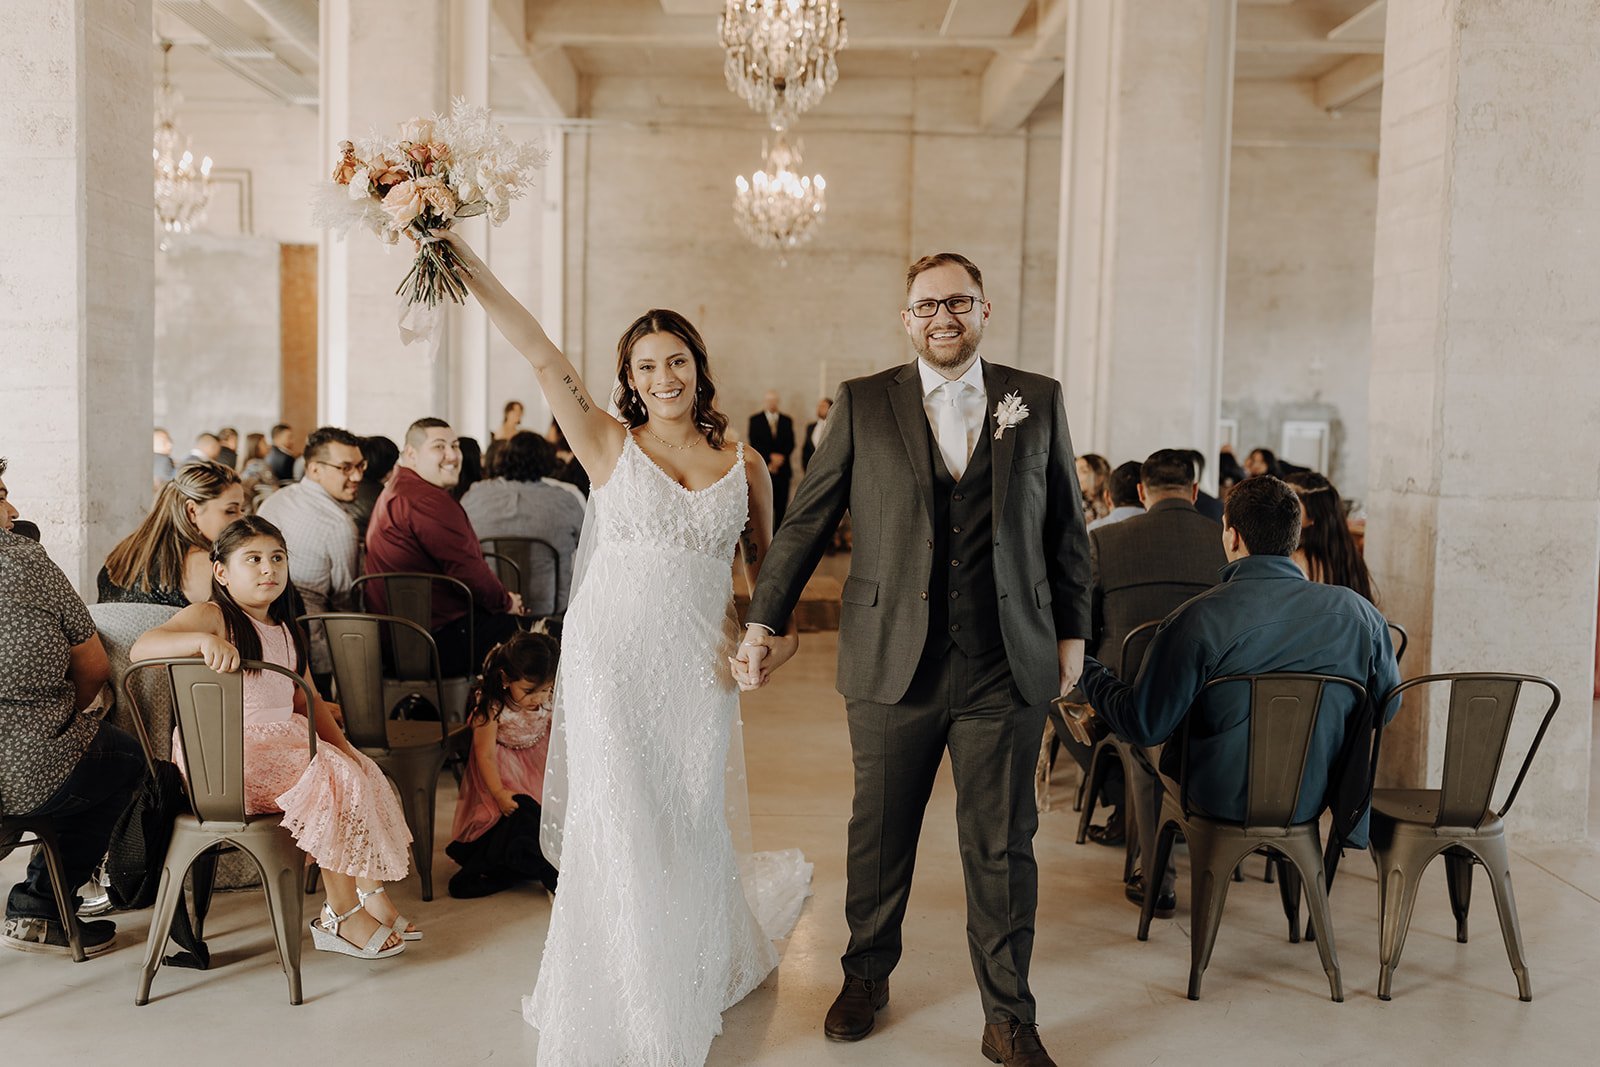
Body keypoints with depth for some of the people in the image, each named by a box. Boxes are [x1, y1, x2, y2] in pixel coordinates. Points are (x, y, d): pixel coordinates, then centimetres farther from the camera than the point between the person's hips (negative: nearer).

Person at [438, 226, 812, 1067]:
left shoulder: (744, 463, 7)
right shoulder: (608, 445, 1)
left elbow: (770, 568, 16)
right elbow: (543, 358, -9)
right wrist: (473, 271, -17)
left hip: (699, 665, 2)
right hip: (611, 655, -1)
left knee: (689, 825, 10)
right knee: (617, 823, 1)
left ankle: (690, 990, 38)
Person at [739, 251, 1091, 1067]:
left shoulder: (1039, 401, 6)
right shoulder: (862, 404, 4)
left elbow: (1067, 526, 11)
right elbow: (806, 520, 5)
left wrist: (1072, 632, 10)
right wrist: (766, 619, 3)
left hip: (1008, 668, 0)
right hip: (893, 664, 0)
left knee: (1002, 848, 7)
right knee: (878, 835, 13)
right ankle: (866, 977, 36)